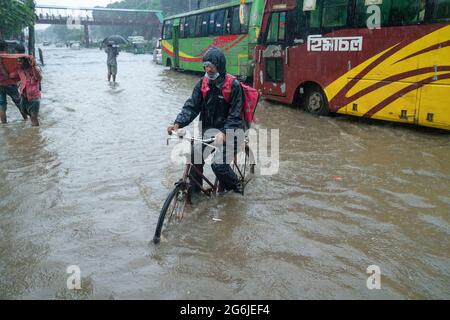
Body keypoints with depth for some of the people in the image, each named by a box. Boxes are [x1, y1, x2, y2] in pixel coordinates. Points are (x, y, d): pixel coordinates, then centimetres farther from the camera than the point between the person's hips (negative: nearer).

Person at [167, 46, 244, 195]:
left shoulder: (234, 85, -11)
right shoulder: (202, 84, 3)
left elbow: (235, 115, -14)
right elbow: (191, 106, -2)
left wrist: (224, 133, -29)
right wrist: (178, 123, -18)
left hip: (229, 130, -4)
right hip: (208, 129, 4)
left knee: (219, 164, -19)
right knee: (194, 156, -17)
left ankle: (234, 185, 12)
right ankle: (193, 190, 4)